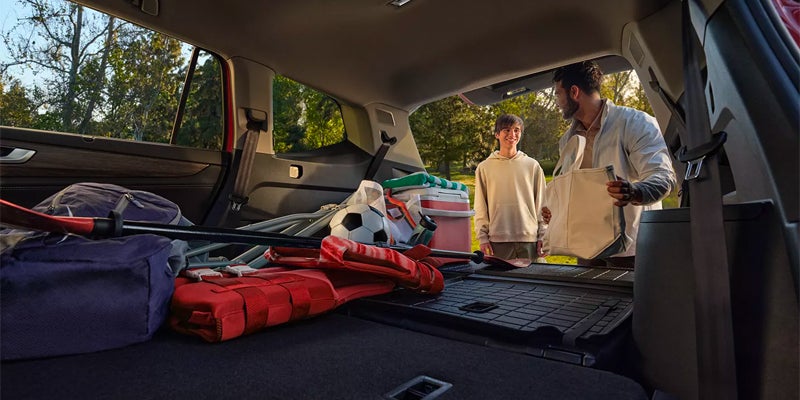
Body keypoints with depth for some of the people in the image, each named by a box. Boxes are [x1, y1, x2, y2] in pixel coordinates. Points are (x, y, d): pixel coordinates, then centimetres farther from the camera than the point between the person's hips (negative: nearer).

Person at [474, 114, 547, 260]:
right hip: (497, 240, -1)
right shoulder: (484, 167, 6)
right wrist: (482, 237, 0)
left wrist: (543, 237, 4)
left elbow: (542, 204, 9)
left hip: (529, 239, 1)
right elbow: (480, 208, 6)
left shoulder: (533, 166, 8)